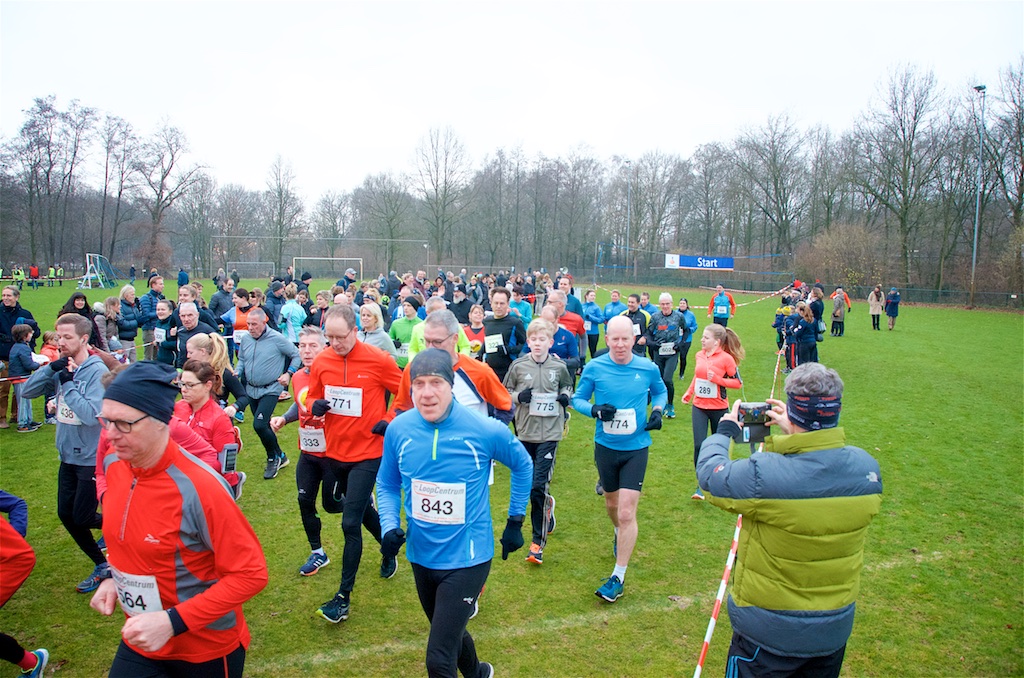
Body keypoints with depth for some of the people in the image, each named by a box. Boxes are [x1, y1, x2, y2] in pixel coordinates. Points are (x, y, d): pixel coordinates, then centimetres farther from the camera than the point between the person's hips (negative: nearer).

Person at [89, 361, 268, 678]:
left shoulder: (198, 487, -28)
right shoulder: (113, 465, -7)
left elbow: (251, 573, -23)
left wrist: (173, 622, -26)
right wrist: (115, 578, -1)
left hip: (207, 650, -5)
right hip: (140, 641, 5)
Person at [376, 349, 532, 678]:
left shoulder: (486, 431, -19)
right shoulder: (398, 429, -11)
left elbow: (523, 466, 1)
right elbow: (387, 485, 6)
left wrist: (515, 522, 4)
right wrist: (389, 525, -11)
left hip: (467, 558, -4)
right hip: (421, 556, 4)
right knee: (448, 631, 27)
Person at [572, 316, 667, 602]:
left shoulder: (648, 368, -8)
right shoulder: (594, 368, -9)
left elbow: (660, 391, 13)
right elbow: (577, 399, 0)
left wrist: (657, 410, -8)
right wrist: (595, 410, -20)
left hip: (636, 448, -2)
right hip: (605, 446, 2)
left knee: (627, 513, -8)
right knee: (612, 501, 22)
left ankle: (618, 577, 5)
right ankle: (619, 534, 56)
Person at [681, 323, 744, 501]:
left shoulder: (726, 358, -13)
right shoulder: (699, 355, 2)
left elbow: (738, 382, -11)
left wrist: (717, 379, -22)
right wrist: (689, 393, 16)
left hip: (719, 408, -3)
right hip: (699, 407, 3)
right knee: (699, 445, -7)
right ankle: (700, 485, 0)